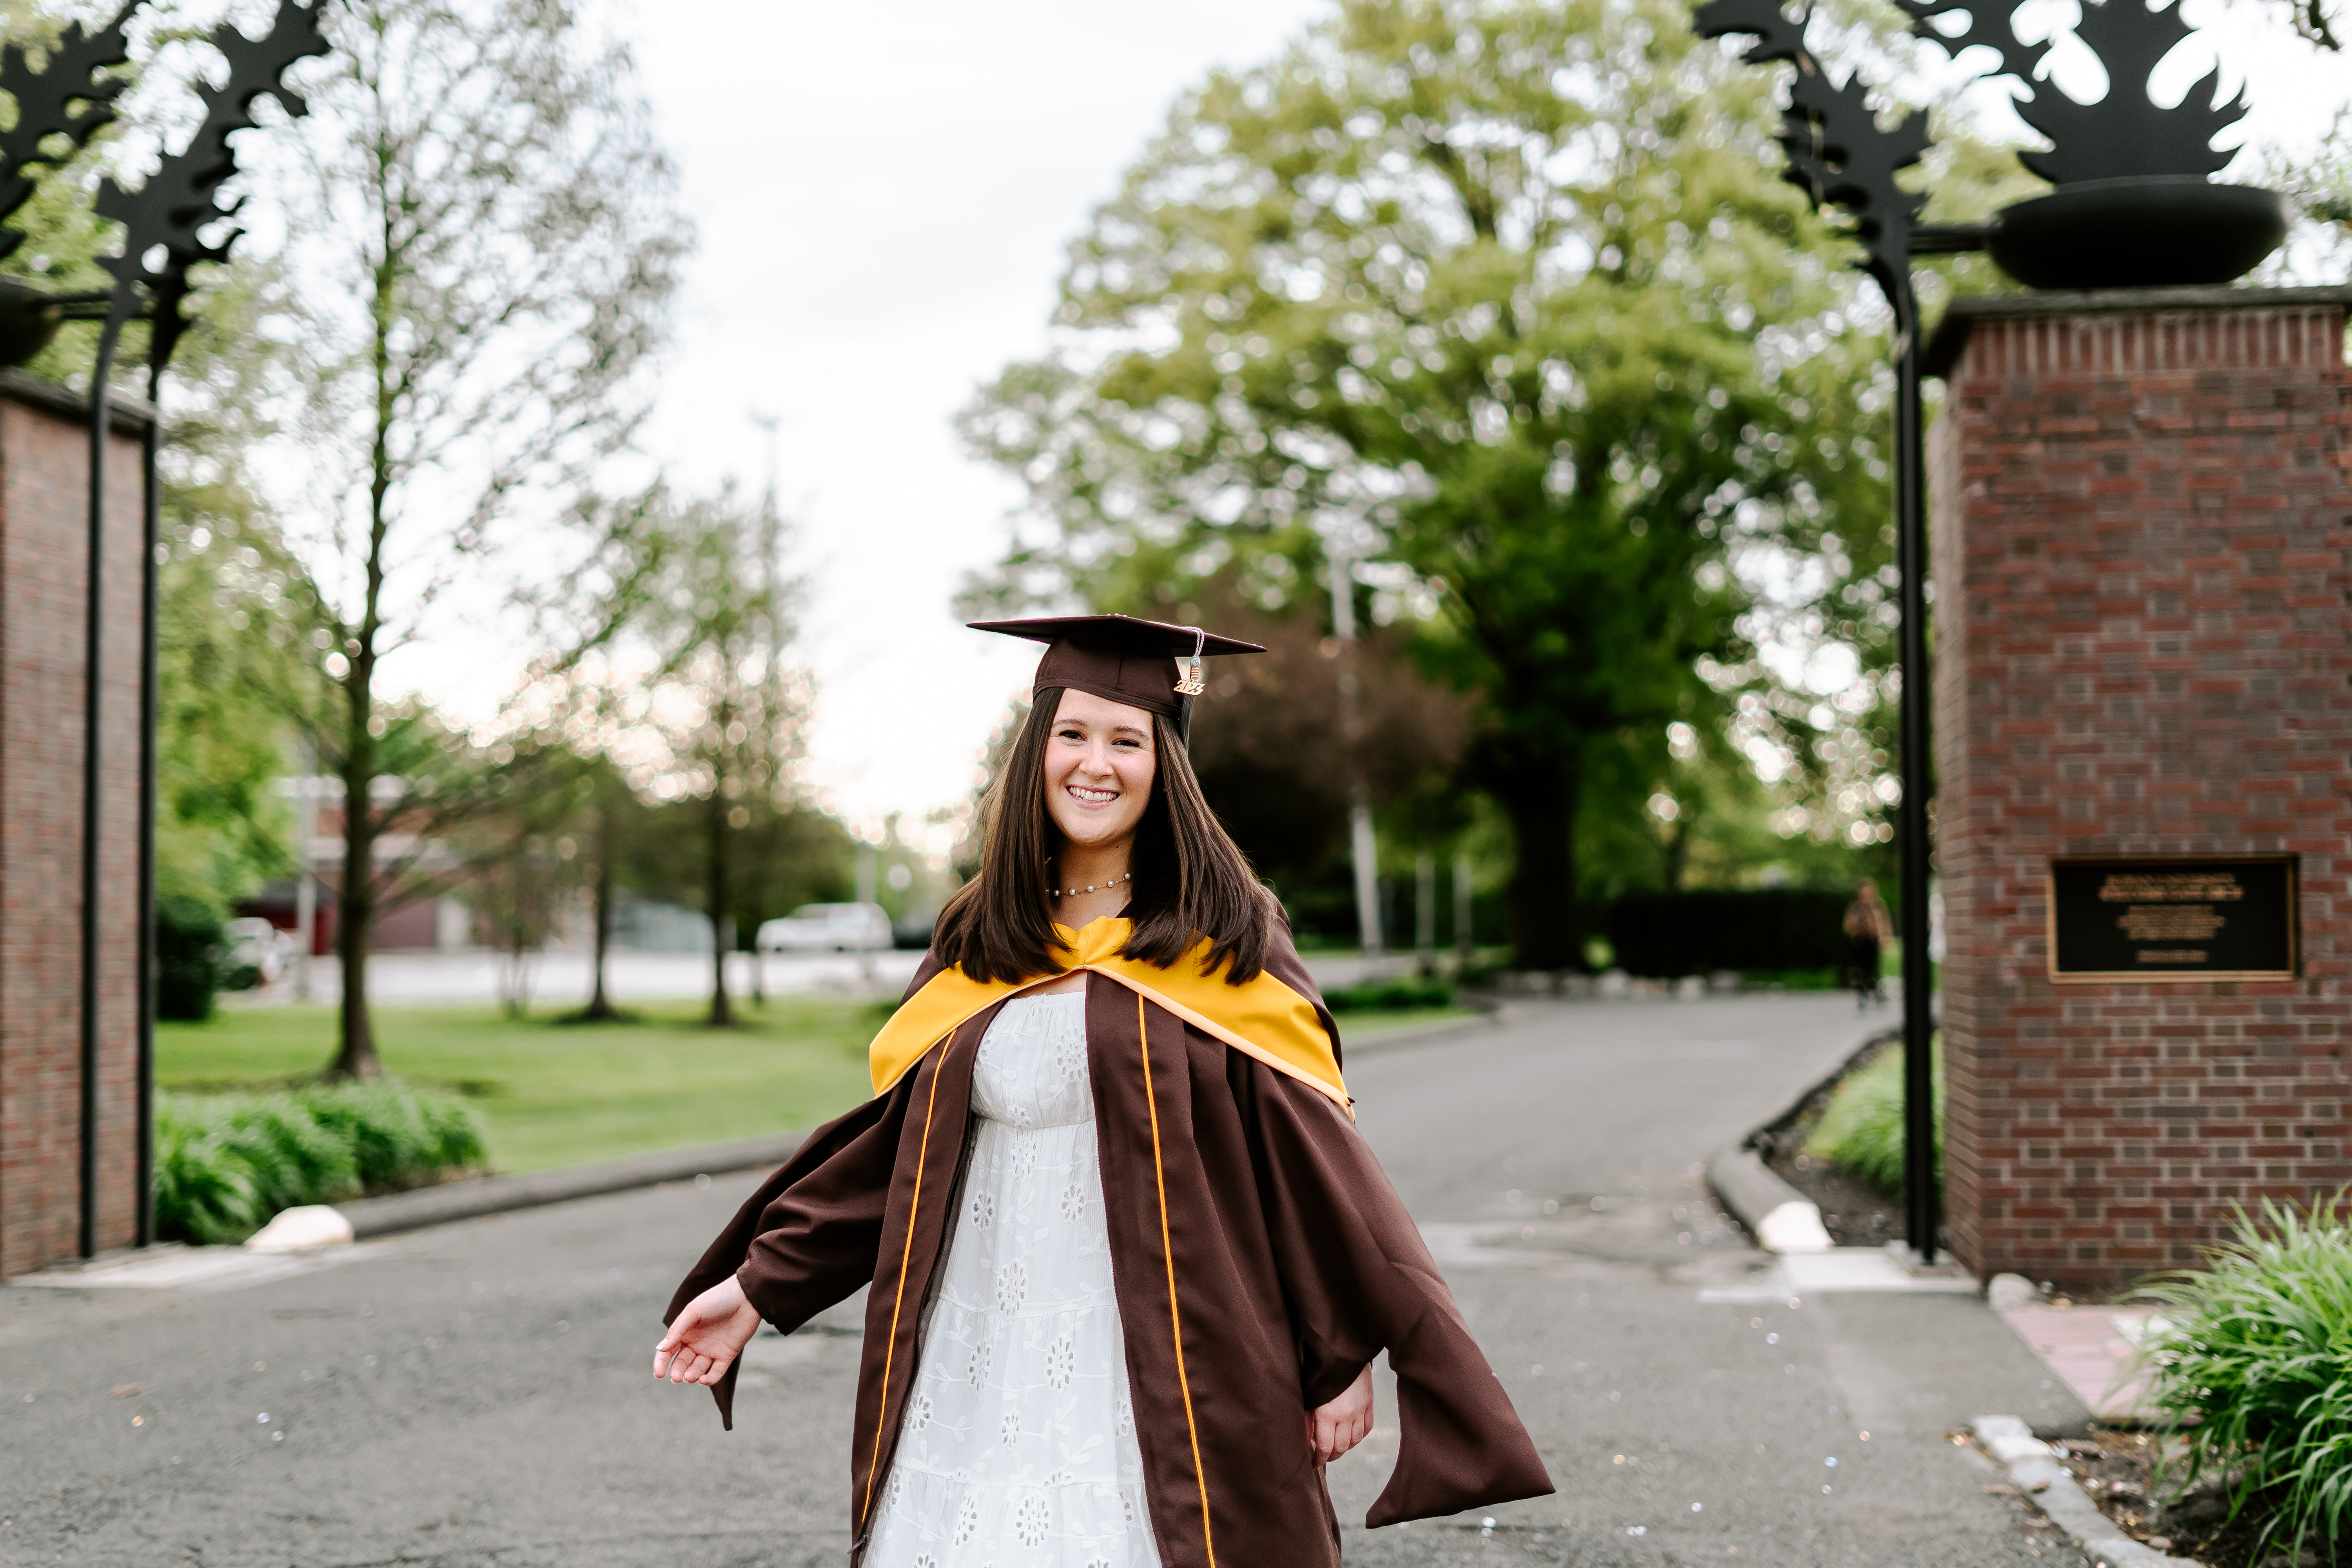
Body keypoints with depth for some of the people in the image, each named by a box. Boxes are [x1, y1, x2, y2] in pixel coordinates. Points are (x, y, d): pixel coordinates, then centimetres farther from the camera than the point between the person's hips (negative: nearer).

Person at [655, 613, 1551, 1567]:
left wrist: (1344, 1354, -7)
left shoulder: (1225, 940, -1)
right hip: (992, 1350, 4)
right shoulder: (976, 947, 10)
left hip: (1166, 1350, -3)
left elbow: (1306, 1148, -3)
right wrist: (756, 1284, 8)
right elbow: (898, 1146, 13)